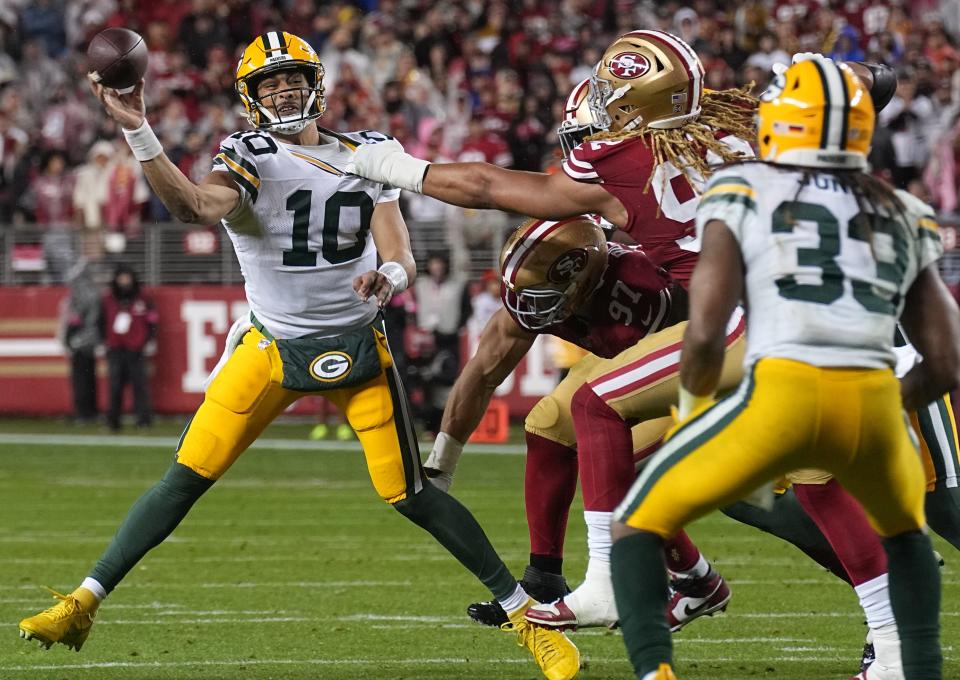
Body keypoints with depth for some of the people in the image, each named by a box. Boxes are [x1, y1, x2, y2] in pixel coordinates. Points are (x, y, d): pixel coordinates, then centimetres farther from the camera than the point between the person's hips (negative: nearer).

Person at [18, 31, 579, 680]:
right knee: (188, 477, -7)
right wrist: (138, 133, -42)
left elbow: (400, 255, -5)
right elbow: (197, 206, -29)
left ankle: (525, 613, 8)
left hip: (357, 345, 1)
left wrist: (389, 277, -30)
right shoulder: (249, 156, -7)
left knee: (410, 495, -4)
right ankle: (82, 606, 0)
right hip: (272, 345, -1)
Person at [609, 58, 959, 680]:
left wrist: (692, 410, 21)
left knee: (638, 526, 15)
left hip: (781, 396, -3)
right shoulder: (904, 219, 24)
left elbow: (705, 332, 2)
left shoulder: (744, 194, 12)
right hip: (873, 406, 3)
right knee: (904, 528, 37)